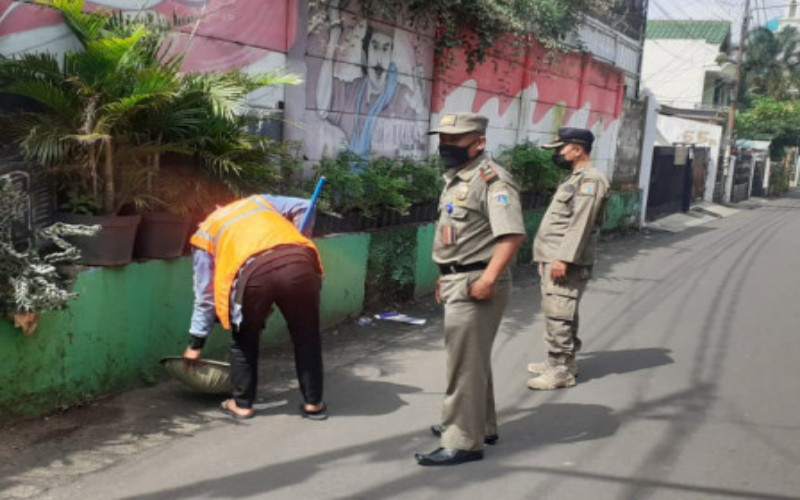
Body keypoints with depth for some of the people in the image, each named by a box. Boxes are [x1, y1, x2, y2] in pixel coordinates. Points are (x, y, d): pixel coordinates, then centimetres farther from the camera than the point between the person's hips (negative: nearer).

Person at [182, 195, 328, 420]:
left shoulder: (204, 233, 32)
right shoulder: (258, 201, 39)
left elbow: (205, 294, 30)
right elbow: (303, 207, 23)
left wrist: (196, 342, 36)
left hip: (254, 272, -1)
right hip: (298, 262, 2)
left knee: (244, 339, 24)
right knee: (306, 337, 19)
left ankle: (242, 404, 31)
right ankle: (313, 403, 26)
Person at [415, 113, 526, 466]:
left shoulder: (491, 179, -18)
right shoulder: (455, 179, 14)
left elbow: (512, 234, -28)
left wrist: (488, 279, -32)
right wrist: (446, 277, 21)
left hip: (475, 285, -10)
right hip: (457, 282, 10)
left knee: (464, 363, -3)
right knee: (472, 358, 20)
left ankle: (463, 442, 7)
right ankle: (481, 425, 35)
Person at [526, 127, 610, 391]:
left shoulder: (590, 180, -13)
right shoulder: (574, 179, 20)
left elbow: (580, 224, -21)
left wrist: (563, 259, -25)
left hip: (567, 262, -10)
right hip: (554, 258, 10)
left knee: (559, 314, -9)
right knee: (555, 312, 16)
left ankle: (561, 370, -5)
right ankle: (560, 361, 26)